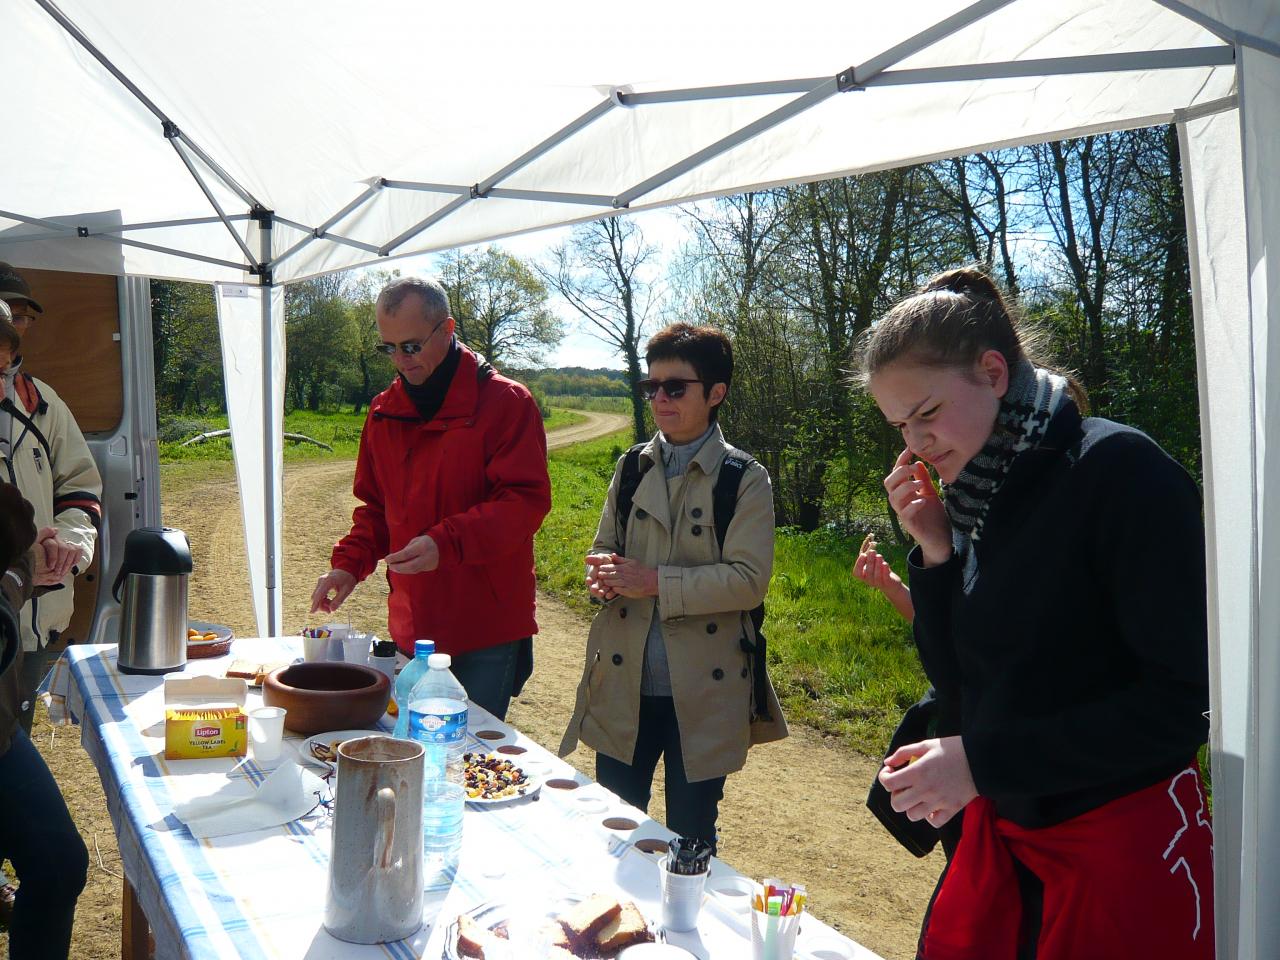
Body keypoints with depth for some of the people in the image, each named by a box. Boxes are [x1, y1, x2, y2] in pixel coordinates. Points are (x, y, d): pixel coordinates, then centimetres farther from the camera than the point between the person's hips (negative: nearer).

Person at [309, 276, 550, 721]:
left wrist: (447, 542, -27)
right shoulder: (383, 412, 11)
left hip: (487, 629, -5)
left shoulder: (506, 403, -8)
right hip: (413, 627, 6)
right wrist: (349, 563, 2)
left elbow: (527, 500, -15)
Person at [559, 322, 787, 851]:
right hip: (624, 686, 4)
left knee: (690, 841, 12)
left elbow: (748, 580, -15)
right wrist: (602, 574, -10)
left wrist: (655, 581, -21)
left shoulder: (745, 479, -7)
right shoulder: (631, 468, 7)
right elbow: (604, 546, 14)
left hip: (703, 692, -4)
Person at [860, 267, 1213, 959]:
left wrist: (983, 760, -22)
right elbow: (956, 687, 5)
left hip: (1126, 846, -6)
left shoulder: (1118, 469, -16)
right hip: (999, 832, 6)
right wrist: (935, 554, -8)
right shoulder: (974, 502, 3)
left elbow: (1182, 700, -20)